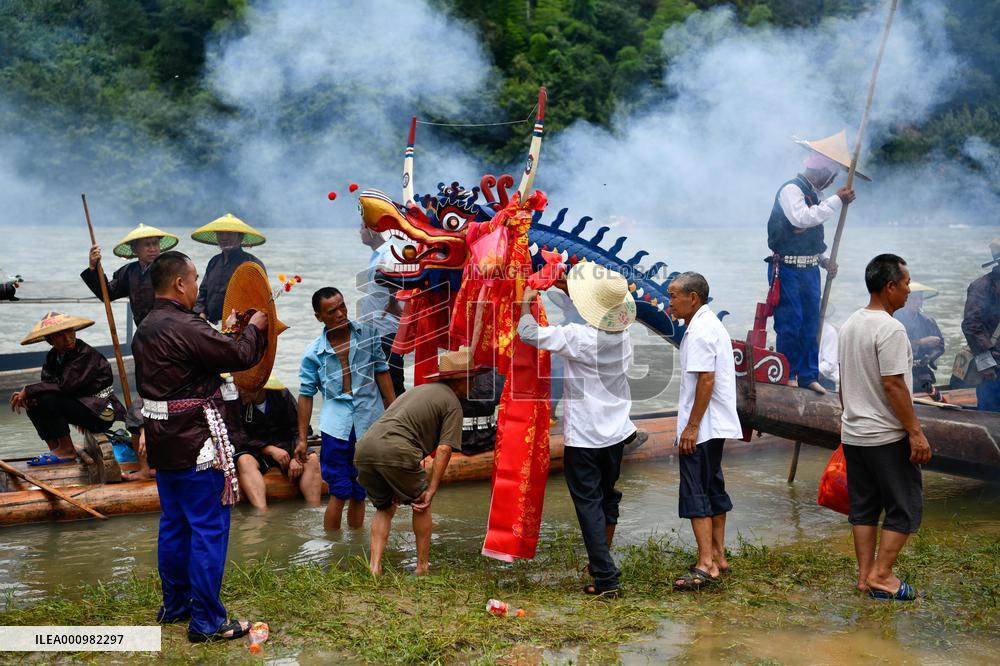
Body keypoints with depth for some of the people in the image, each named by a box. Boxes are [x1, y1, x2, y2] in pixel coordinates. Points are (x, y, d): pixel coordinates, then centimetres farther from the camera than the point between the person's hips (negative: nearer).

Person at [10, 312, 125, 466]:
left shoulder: (86, 354, -20)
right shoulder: (53, 356, 6)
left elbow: (65, 385, -27)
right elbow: (47, 383, 0)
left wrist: (27, 391, -21)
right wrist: (25, 395, -21)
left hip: (101, 413, -8)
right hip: (81, 405, 8)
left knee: (48, 400, -24)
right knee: (32, 403, -4)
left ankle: (67, 450, -11)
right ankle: (55, 448, 2)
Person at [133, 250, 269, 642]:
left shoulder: (147, 329, 9)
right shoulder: (186, 327, -21)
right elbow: (241, 356, -16)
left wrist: (226, 332, 18)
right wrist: (254, 328, 2)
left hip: (163, 440, 10)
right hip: (196, 443, -10)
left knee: (173, 524, 18)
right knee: (209, 529, -3)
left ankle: (174, 606, 29)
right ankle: (206, 621, 1)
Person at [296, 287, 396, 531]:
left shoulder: (367, 335, 2)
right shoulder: (313, 353, -2)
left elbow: (381, 372, 8)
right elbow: (306, 394, 4)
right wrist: (302, 439, 4)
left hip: (371, 421, 2)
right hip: (337, 425, -2)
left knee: (359, 494, 11)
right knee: (340, 492, -6)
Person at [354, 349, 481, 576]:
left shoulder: (418, 389, 32)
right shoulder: (452, 403, 8)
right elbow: (444, 449, -3)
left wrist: (396, 487, 35)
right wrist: (431, 491, -1)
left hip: (364, 448, 7)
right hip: (395, 452, -7)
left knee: (384, 508, 24)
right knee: (422, 504, 17)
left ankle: (374, 566, 12)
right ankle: (423, 567, 21)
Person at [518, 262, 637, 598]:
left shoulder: (577, 337, -21)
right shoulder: (623, 334, -2)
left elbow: (528, 332, -18)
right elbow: (601, 318, 22)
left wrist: (526, 303, 2)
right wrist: (570, 291, 25)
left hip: (583, 436, -6)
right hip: (616, 431, 7)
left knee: (589, 504, -1)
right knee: (607, 497, 21)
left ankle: (607, 579, -5)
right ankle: (601, 562, 38)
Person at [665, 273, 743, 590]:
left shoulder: (700, 331, -16)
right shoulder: (712, 324, 17)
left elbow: (706, 379, -23)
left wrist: (692, 426, -22)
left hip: (700, 429, -11)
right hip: (716, 426, 11)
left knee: (695, 493, -8)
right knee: (713, 488, 15)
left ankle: (706, 564, -8)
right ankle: (718, 557, 23)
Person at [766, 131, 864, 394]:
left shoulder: (814, 194, 15)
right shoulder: (791, 189, -12)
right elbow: (802, 218, -28)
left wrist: (823, 260, 12)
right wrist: (837, 200, -23)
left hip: (809, 268, 9)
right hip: (788, 269, -9)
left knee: (811, 322, 10)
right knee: (790, 321, -5)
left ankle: (807, 374, 18)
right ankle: (787, 373, 7)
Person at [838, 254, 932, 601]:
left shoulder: (850, 324, 10)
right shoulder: (889, 329, -18)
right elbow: (893, 384, -22)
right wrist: (916, 433, -19)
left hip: (852, 433, 9)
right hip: (886, 436, -9)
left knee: (864, 507, 12)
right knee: (905, 507, 2)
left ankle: (865, 575, 14)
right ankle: (881, 575, 1)